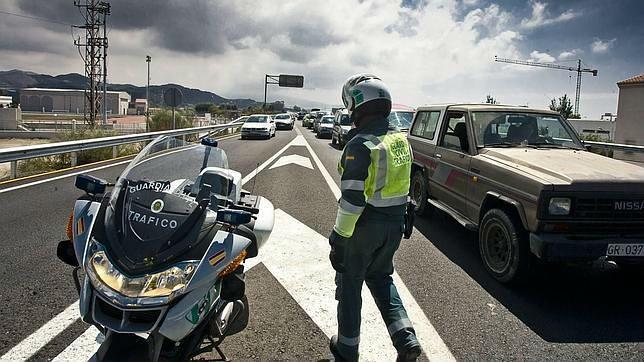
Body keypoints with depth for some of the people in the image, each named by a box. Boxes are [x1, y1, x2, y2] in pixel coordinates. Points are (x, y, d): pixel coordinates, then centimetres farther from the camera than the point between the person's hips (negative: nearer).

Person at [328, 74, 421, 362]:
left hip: (365, 226, -7)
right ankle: (406, 339, 13)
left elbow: (352, 199, -24)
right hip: (395, 224, 7)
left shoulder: (360, 146, -21)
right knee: (380, 277, 24)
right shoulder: (400, 140, 3)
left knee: (349, 284, 12)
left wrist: (339, 237, -16)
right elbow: (401, 184, 11)